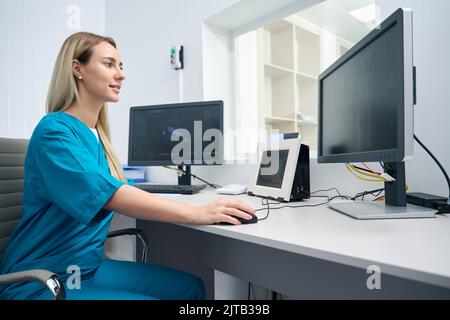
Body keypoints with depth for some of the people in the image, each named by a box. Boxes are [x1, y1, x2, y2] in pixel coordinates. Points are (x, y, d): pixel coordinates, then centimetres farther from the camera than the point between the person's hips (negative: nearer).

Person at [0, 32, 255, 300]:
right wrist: (196, 213, -33)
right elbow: (108, 194, -31)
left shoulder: (96, 134, 8)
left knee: (191, 287, 0)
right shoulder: (54, 130, -17)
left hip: (90, 267, 8)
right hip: (40, 282, -7)